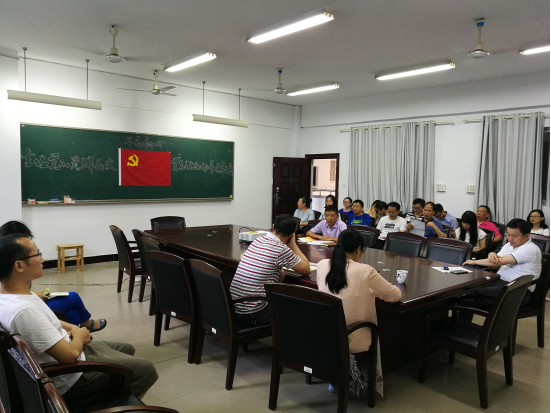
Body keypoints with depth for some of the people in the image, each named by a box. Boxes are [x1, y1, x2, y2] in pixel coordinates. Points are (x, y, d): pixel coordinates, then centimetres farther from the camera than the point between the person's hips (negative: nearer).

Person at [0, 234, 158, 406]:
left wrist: (71, 328, -2)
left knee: (127, 349, 24)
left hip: (60, 348, 10)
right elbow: (70, 354, -31)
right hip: (70, 378, -9)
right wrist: (79, 336, -10)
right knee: (146, 370, -3)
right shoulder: (23, 310, -35)